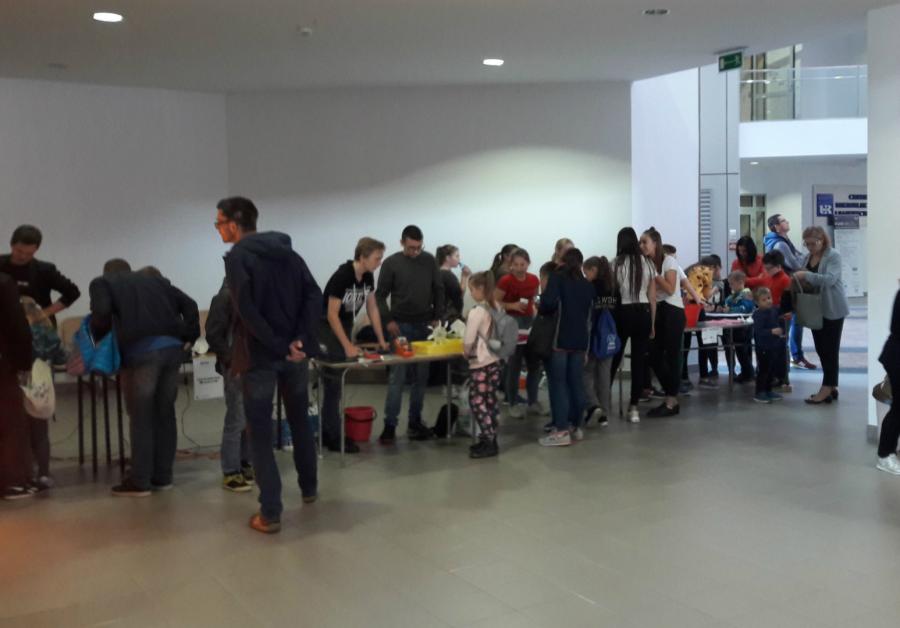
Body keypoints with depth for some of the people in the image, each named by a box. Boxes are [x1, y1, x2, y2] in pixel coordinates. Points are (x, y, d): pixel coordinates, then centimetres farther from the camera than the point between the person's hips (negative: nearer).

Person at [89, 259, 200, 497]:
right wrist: (189, 337, 16)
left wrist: (97, 338, 11)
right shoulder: (155, 280, 28)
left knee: (141, 417, 2)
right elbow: (189, 304, 17)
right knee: (165, 413, 13)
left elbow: (101, 312, -5)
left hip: (141, 351, -5)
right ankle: (162, 476, 20)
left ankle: (140, 481, 7)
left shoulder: (102, 283, 16)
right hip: (173, 347, 5)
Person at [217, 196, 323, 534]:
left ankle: (270, 514, 1)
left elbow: (247, 311, -21)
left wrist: (278, 346, -18)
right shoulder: (287, 251, 10)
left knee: (260, 434, 1)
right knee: (300, 421, 22)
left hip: (260, 355, -6)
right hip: (294, 353, 6)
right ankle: (309, 489, 36)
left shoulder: (237, 257, -9)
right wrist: (300, 339, -9)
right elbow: (314, 295, -1)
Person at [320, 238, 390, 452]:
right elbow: (332, 315, -24)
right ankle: (334, 437, -3)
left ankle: (327, 432, 20)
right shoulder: (342, 276, -25)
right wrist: (348, 346, -24)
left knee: (337, 381, 11)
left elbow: (372, 308, 7)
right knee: (333, 381, -8)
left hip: (345, 326, 8)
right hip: (326, 328, -8)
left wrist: (381, 339, 5)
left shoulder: (368, 277, -2)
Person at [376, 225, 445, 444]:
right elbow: (380, 295, 0)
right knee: (397, 377, -5)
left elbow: (438, 290, 11)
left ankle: (415, 422, 14)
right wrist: (388, 320, -11)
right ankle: (390, 425, 0)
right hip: (400, 326, -3)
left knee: (421, 377, 6)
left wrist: (437, 317, 3)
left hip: (424, 326, 3)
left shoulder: (429, 260, 5)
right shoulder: (391, 263, -3)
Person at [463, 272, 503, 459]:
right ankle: (489, 439, 18)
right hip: (494, 361, 8)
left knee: (477, 402, 0)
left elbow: (468, 341, -16)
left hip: (480, 364, -8)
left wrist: (466, 353, 3)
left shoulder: (476, 311, -17)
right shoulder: (495, 308, 5)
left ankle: (489, 443, 1)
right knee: (490, 401, 12)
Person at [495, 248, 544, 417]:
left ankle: (533, 402, 21)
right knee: (514, 365, -2)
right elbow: (494, 302, -10)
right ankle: (513, 404, 10)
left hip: (530, 321, 6)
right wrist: (512, 305, -21)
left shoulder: (534, 280, 3)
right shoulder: (505, 280, -12)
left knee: (535, 364, 9)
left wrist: (534, 314, 6)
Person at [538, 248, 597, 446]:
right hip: (581, 339, 5)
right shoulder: (588, 285, 15)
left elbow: (548, 303, -17)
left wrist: (542, 308, 2)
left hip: (561, 338, -5)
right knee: (577, 383, 11)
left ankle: (561, 431, -6)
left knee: (558, 383, -3)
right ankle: (576, 426, 17)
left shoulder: (557, 277, -2)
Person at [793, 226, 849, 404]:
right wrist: (799, 279, -7)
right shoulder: (808, 257, 9)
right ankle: (832, 387, 18)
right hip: (816, 309, 7)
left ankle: (826, 389, -1)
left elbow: (830, 279, -25)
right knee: (821, 349, 10)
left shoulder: (833, 256, -12)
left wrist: (807, 275, -29)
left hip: (832, 309, -7)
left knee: (831, 350, -3)